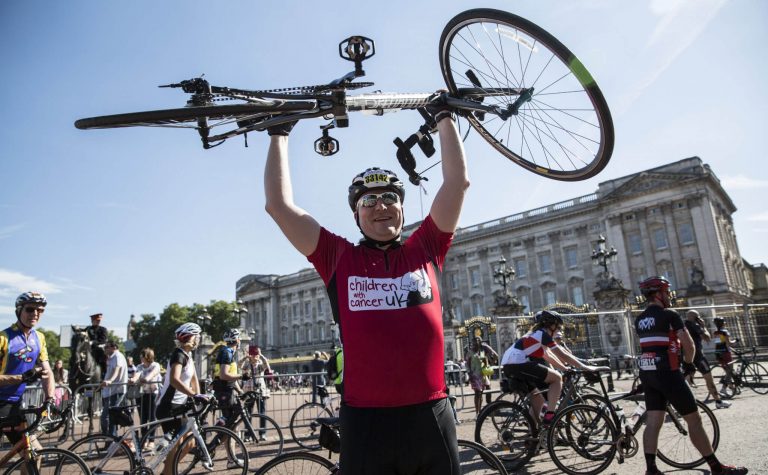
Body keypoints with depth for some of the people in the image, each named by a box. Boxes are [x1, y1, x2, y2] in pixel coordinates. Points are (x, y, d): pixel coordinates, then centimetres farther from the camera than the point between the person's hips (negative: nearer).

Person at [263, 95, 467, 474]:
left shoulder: (424, 250, 5)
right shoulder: (339, 258, 2)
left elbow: (458, 182, 5)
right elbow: (279, 205, 0)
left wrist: (445, 118, 12)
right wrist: (279, 134, 7)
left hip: (432, 417, 2)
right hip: (365, 422, -1)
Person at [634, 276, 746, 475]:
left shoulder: (639, 320, 12)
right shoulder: (670, 315, -9)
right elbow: (689, 345, -11)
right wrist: (688, 363, 7)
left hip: (647, 373, 7)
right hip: (667, 373, -7)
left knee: (653, 422, 6)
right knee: (693, 420, 5)